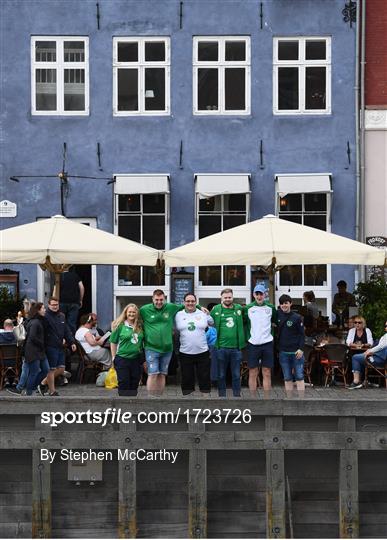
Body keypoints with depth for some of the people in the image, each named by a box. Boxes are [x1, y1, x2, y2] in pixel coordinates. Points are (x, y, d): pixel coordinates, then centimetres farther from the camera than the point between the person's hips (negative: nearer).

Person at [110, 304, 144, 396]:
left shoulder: (140, 326, 6)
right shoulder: (120, 325, -3)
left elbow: (143, 342, 13)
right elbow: (113, 342, 1)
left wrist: (144, 358, 8)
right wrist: (114, 357, -1)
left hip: (137, 359, 3)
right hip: (122, 359, -3)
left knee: (135, 383, 8)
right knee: (123, 383, -1)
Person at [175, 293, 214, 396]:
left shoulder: (203, 314, 3)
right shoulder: (179, 315, 5)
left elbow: (212, 324, 15)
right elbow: (175, 329, 12)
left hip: (202, 352, 0)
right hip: (185, 353, 0)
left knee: (205, 378, 3)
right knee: (187, 379, 7)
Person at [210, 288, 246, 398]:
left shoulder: (239, 308, 5)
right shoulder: (216, 309, -1)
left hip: (236, 348, 2)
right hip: (221, 348, -2)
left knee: (236, 375, 9)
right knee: (221, 375, 8)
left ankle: (237, 395, 18)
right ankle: (222, 395, 17)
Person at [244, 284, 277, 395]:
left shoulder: (270, 307, 5)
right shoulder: (248, 308, 1)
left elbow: (277, 322, 17)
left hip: (267, 343, 1)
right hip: (253, 344, -1)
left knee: (267, 373, 4)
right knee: (252, 373, 3)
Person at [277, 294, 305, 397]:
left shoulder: (297, 317, -3)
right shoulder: (277, 315, 5)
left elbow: (302, 334, -2)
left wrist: (301, 348, -12)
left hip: (296, 352, -3)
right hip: (283, 352, 3)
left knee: (299, 377, -1)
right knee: (287, 378, 7)